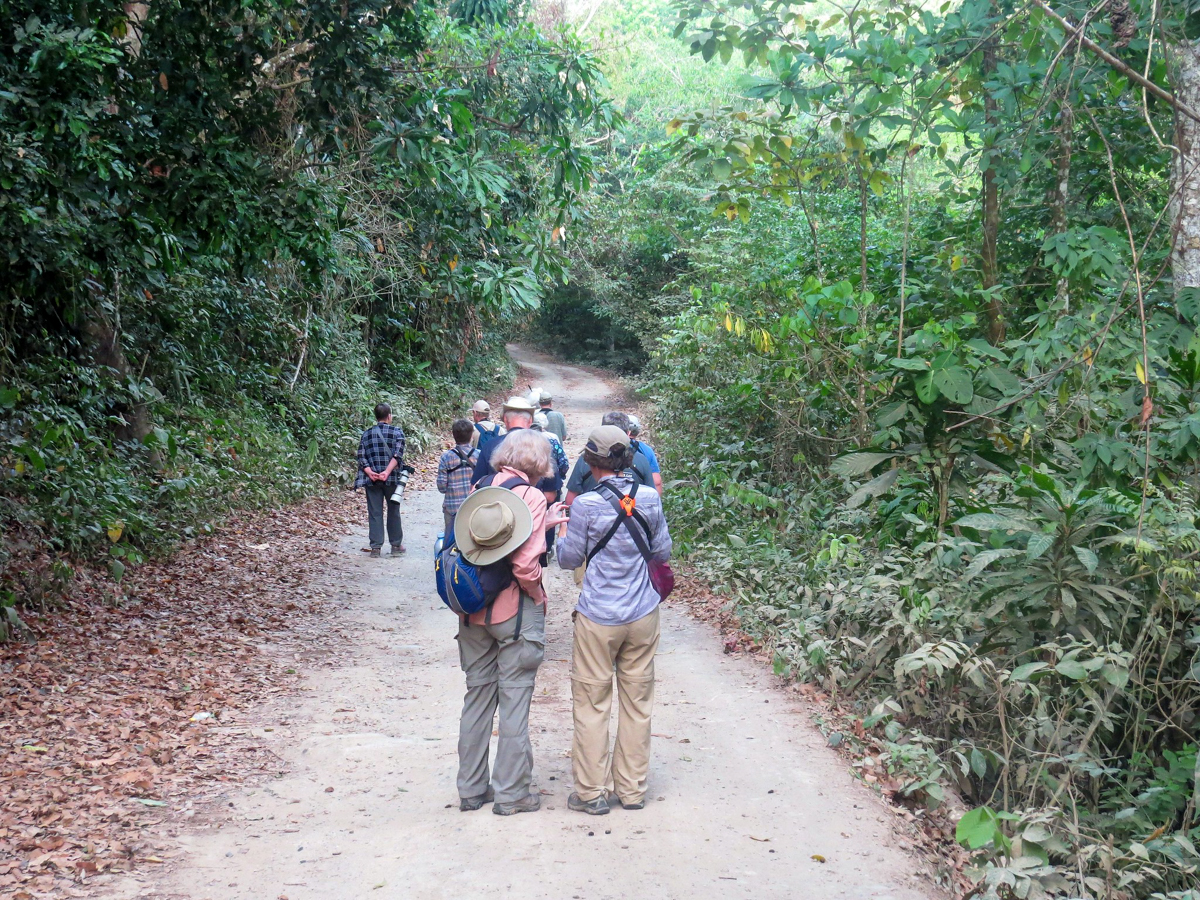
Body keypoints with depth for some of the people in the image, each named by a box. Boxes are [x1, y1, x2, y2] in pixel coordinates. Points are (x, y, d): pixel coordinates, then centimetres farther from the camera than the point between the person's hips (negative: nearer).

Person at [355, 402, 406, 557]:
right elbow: (397, 455, -15)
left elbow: (361, 456, -2)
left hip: (372, 480, 2)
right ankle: (396, 545, 17)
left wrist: (370, 472, -11)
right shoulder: (397, 432, -2)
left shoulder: (366, 434, 7)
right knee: (393, 512, 11)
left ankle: (376, 546, 4)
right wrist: (387, 472, -20)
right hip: (392, 479, -2)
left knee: (374, 513, 5)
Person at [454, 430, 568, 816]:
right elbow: (525, 566, -21)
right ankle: (511, 793, 13)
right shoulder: (530, 496, -14)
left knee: (477, 696, 15)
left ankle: (471, 788, 24)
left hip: (474, 610, 6)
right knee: (514, 701, 5)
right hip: (515, 612, -6)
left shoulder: (480, 489, 4)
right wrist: (538, 596, -3)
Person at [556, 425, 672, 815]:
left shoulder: (587, 505, -13)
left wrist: (563, 531, 17)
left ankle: (591, 793, 10)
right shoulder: (649, 499, -2)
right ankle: (632, 789, 19)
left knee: (592, 703, 6)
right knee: (637, 702, 11)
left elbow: (569, 559, -2)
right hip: (643, 615, 4)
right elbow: (663, 553, 9)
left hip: (598, 621, -4)